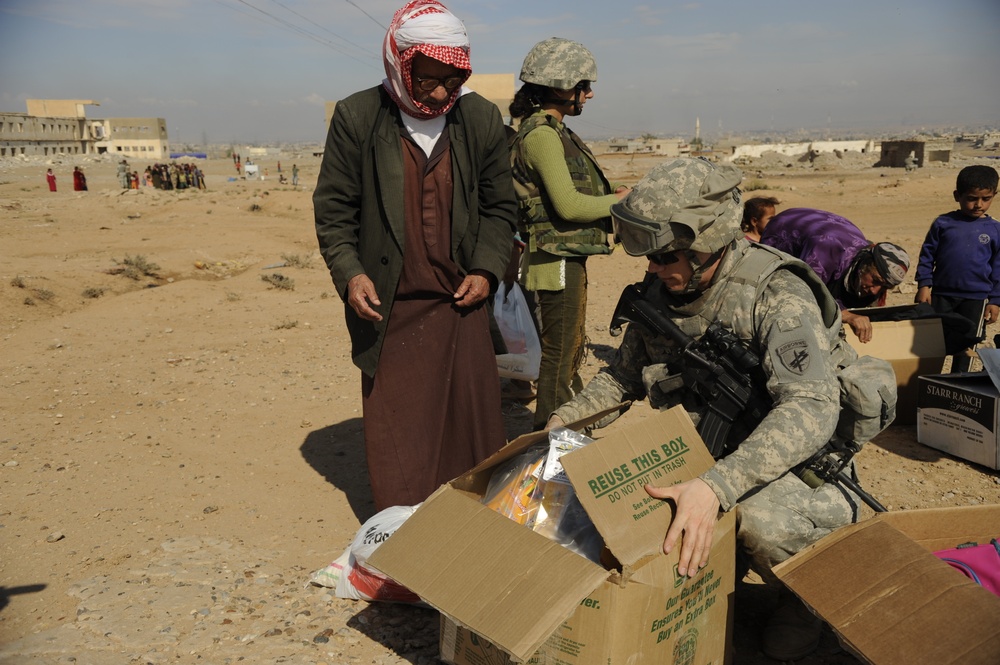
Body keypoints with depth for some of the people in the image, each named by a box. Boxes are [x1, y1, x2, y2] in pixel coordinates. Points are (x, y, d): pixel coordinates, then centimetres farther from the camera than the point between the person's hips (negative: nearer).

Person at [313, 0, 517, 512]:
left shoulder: (481, 118, 3)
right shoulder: (357, 117, -3)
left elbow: (500, 207, 11)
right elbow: (333, 210, 1)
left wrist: (487, 268, -2)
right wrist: (349, 272, -12)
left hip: (461, 304, 2)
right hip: (390, 310, -1)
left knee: (474, 424, 10)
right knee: (394, 434, 6)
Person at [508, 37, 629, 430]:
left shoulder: (552, 131, 15)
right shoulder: (541, 134, -16)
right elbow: (568, 205, -23)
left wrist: (611, 197, 5)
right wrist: (619, 202, -10)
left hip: (569, 258, 11)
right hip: (557, 261, -11)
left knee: (570, 353, 20)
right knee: (558, 361, -2)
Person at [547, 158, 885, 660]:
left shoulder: (779, 296, -23)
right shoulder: (660, 290, -2)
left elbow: (810, 410, -37)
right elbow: (624, 376, 13)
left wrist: (716, 486, -51)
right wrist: (565, 420, -5)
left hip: (789, 459, -6)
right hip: (700, 447, 6)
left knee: (764, 522, -37)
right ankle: (712, 572, 12)